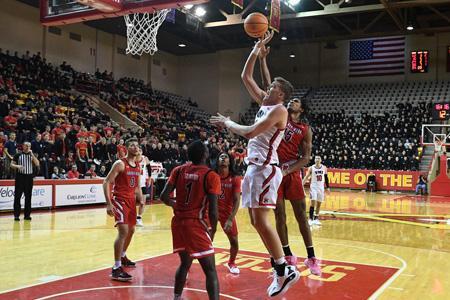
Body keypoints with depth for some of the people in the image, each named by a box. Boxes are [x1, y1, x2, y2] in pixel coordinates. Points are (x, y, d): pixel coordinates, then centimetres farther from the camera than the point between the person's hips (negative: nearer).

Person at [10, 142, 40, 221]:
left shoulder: (32, 155, 9)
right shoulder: (18, 155, 3)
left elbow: (37, 164, -4)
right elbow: (12, 164, 2)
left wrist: (32, 154, -9)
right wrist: (17, 166, -18)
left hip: (29, 177, 2)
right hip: (20, 176, -2)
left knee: (28, 197, 4)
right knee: (17, 196, -3)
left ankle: (27, 214, 11)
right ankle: (16, 215, 2)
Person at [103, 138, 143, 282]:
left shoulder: (138, 166, 10)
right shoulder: (120, 164, -13)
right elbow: (106, 182, -16)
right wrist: (109, 204, -23)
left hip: (131, 200, 9)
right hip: (120, 200, -9)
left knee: (131, 230, 20)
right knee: (123, 231, -19)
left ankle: (122, 257, 43)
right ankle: (116, 269, -17)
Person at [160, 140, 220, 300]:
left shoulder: (178, 170, 4)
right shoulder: (211, 176, -10)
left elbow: (164, 196, 1)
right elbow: (213, 211, -13)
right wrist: (213, 231, 2)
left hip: (178, 222, 6)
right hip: (196, 224, -6)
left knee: (185, 263, 24)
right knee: (210, 270, -1)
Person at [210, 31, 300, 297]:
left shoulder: (279, 109, -10)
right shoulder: (264, 103, 16)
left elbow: (250, 133, -20)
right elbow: (246, 77, 22)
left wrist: (227, 123, -5)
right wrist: (257, 49, 17)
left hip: (265, 168, -9)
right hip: (254, 167, 9)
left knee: (260, 220, -13)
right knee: (256, 220, 9)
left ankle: (286, 272, -6)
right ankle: (280, 267, 17)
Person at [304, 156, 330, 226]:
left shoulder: (324, 168, 3)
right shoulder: (311, 168, -4)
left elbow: (326, 178, 11)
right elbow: (307, 177, -2)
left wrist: (328, 187, 10)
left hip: (321, 187, 3)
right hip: (313, 187, -3)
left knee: (319, 203, 8)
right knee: (313, 202, -14)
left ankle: (316, 219, 18)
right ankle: (310, 219, -11)